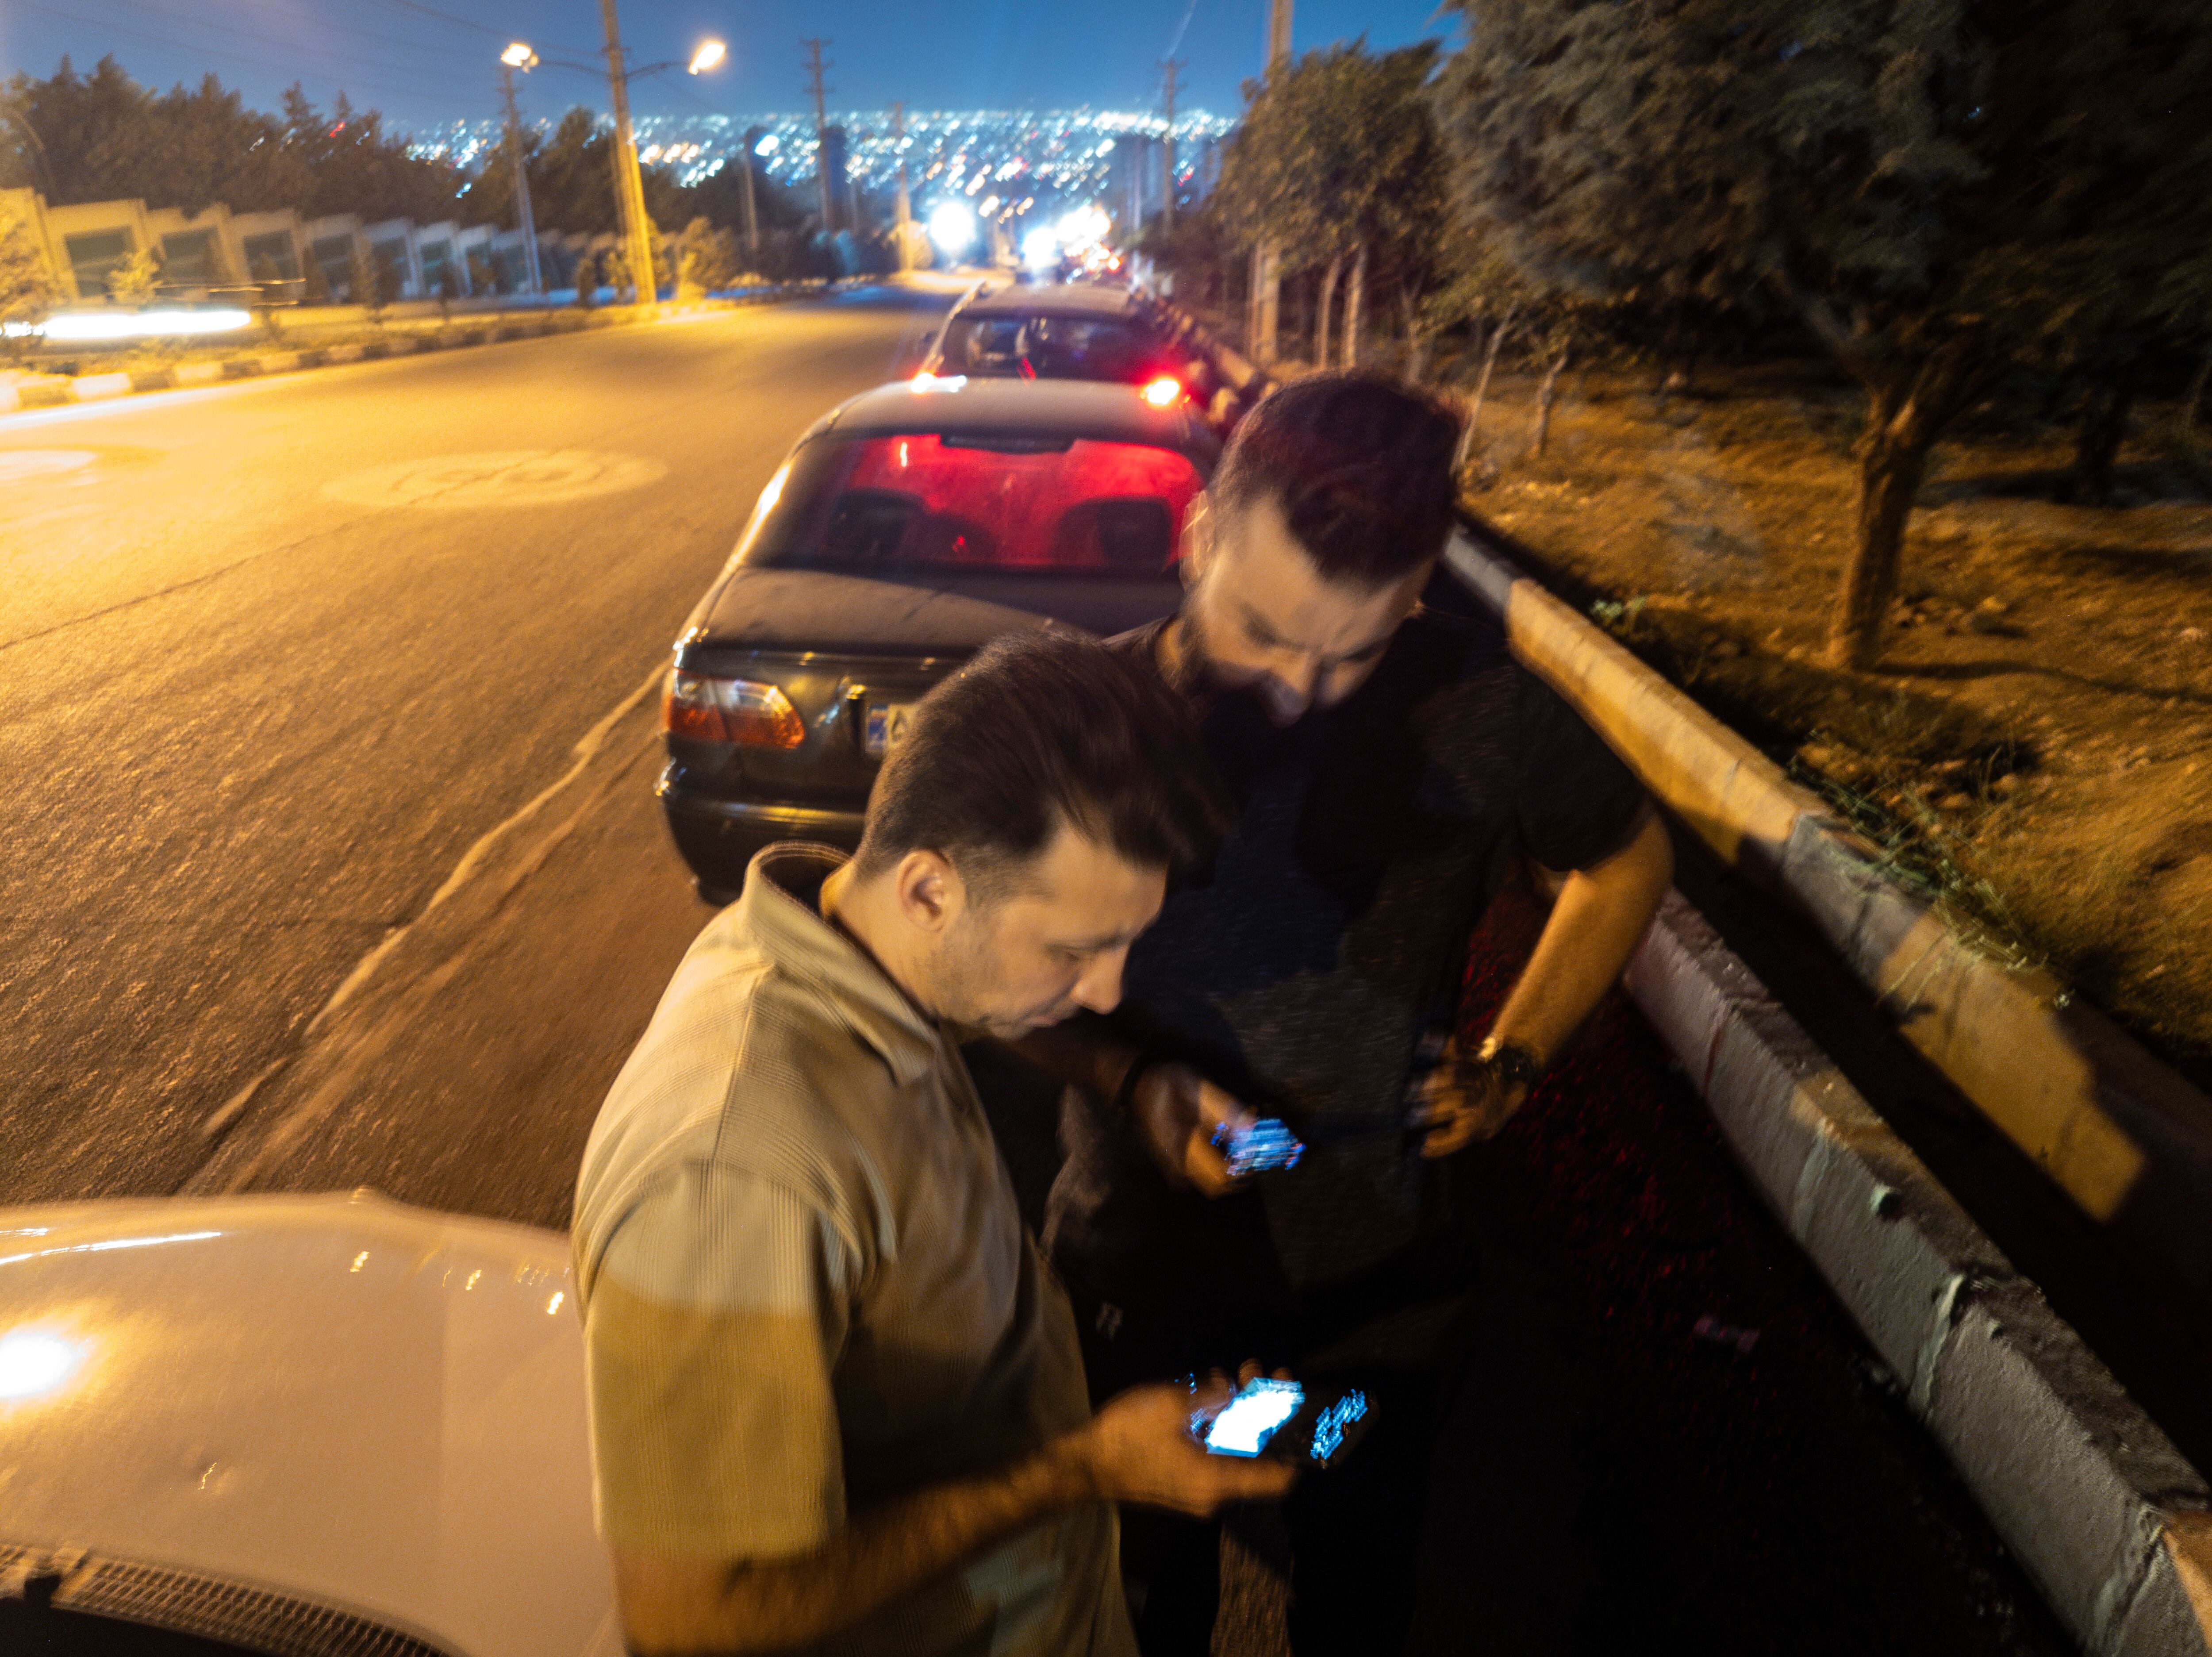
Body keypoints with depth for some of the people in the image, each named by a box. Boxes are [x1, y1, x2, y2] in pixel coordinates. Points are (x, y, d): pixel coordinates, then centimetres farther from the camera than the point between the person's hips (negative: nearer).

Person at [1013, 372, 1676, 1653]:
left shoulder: (1473, 701, -17)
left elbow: (1629, 863, 3)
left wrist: (1513, 1063, -5)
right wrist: (1134, 1081, -21)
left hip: (1385, 1271, 1)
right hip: (1144, 1265, 0)